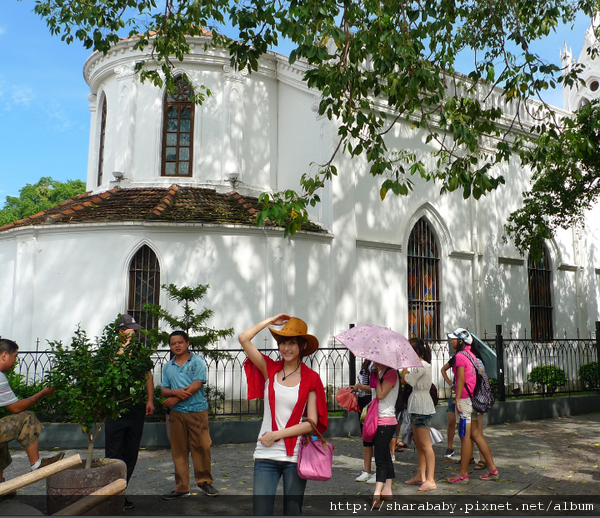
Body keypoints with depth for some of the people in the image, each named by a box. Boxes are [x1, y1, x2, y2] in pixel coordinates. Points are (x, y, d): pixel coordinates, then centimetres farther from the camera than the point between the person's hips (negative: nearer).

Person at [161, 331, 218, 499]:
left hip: (198, 411, -4)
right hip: (177, 413, 4)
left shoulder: (198, 362, -1)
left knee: (202, 447, 0)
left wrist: (175, 398, -10)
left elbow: (196, 386, -11)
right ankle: (182, 487, 15)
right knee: (178, 450, 6)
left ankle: (204, 481, 17)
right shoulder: (168, 367, 13)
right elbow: (163, 390, 9)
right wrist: (176, 392, -13)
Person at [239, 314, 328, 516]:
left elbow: (312, 422, -7)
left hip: (295, 456, -1)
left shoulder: (311, 378, -2)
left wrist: (277, 435, -10)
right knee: (261, 511, -2)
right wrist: (271, 321, 1)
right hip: (266, 456, 1)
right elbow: (244, 339, -6)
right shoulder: (269, 369, 3)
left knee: (293, 512, 12)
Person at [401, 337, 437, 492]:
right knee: (418, 444, 14)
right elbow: (404, 380, 14)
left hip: (422, 409, -11)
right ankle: (420, 476, 21)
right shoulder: (419, 365, 15)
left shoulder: (422, 366, -17)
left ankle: (430, 480, -8)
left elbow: (405, 379, -19)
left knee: (425, 445, -9)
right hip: (416, 408, 11)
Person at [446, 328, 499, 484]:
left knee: (465, 436, -4)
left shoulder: (460, 356, -11)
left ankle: (463, 474, 3)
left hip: (464, 399, -9)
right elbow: (476, 376, 16)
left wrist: (457, 399, -16)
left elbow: (461, 379, -16)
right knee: (476, 434, 13)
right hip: (473, 399, 9)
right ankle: (492, 469, 16)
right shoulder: (470, 355, 15)